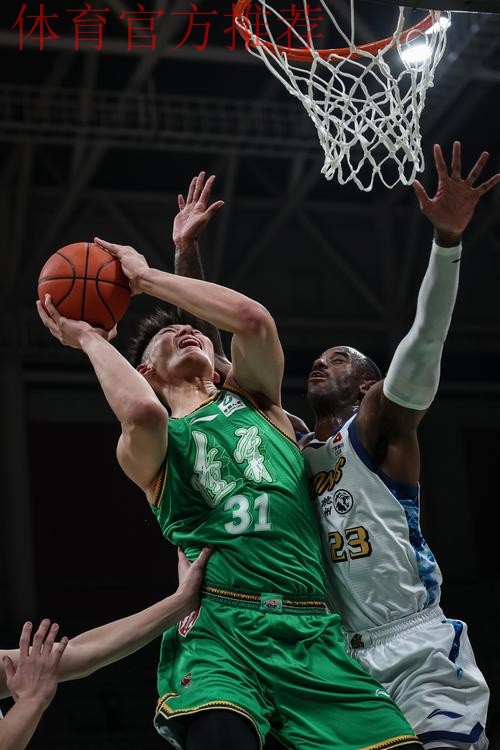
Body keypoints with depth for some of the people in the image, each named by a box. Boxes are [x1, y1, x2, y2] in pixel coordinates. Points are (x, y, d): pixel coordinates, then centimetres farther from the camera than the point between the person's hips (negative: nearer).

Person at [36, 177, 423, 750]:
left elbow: (253, 319, 1)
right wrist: (90, 338, 6)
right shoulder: (144, 450, 14)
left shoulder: (251, 399, 22)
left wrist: (145, 277, 10)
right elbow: (143, 412, -13)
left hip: (312, 633, 3)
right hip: (218, 630, -3)